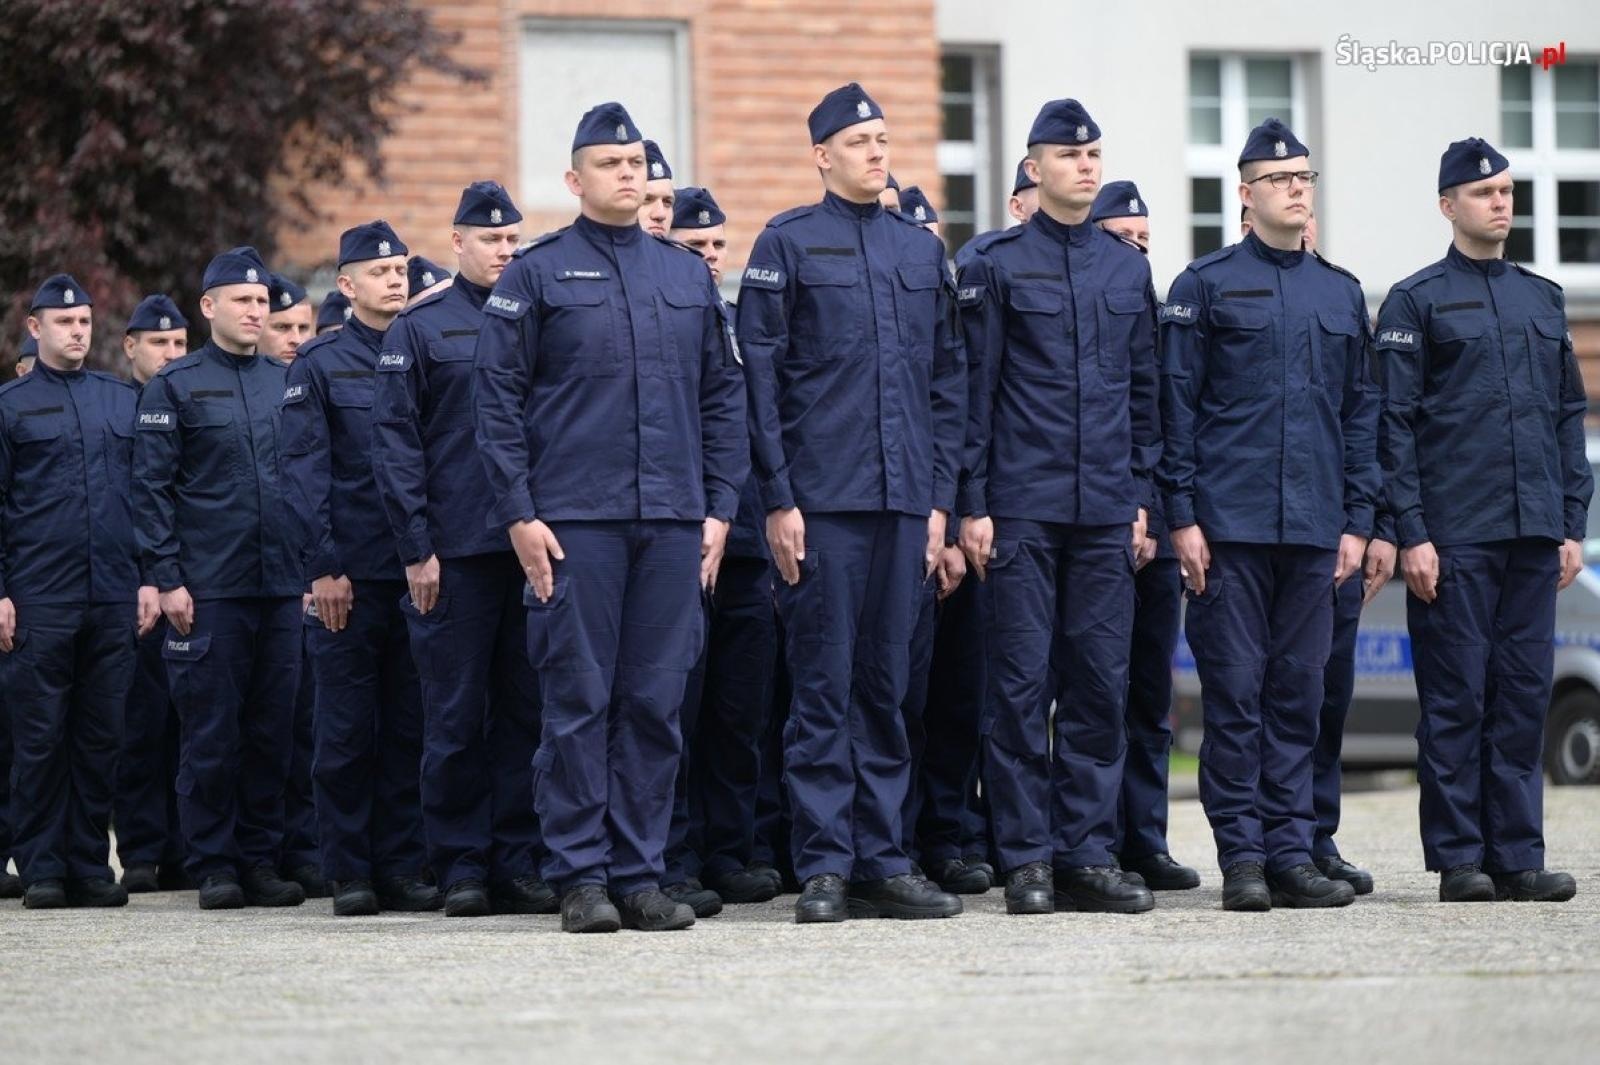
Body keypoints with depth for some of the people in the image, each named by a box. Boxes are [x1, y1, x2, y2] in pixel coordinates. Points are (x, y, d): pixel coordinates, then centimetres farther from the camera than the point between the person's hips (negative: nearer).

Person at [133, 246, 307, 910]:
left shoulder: (287, 382, 14)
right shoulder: (174, 386, 2)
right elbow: (151, 488, -2)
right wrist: (166, 578, -9)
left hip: (282, 583, 4)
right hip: (208, 589, -4)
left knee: (273, 730, 5)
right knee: (211, 731, -3)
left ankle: (261, 861, 11)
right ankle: (214, 867, 3)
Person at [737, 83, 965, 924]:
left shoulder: (922, 249, 14)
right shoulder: (787, 244, 1)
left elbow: (947, 380, 15)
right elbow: (759, 376, -3)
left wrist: (940, 498, 8)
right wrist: (777, 499, -9)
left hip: (905, 503, 4)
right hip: (823, 500, -4)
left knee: (887, 686, 7)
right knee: (823, 687, -4)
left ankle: (882, 862, 11)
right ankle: (824, 868, 0)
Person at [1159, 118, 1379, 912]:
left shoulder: (1341, 294, 14)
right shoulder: (1206, 285, 2)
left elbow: (1361, 413, 16)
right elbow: (1177, 404, -1)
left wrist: (1357, 519, 8)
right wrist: (1182, 516, -8)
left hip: (1315, 529, 4)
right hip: (1231, 524, -4)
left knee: (1299, 692, 5)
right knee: (1235, 690, -3)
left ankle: (1291, 854, 8)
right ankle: (1242, 856, 0)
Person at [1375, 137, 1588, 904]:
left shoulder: (1544, 300, 16)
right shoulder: (1415, 302, 0)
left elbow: (1569, 416, 17)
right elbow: (1395, 424, -4)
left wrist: (1572, 524, 10)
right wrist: (1412, 535, -11)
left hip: (1534, 537, 5)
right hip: (1455, 538, -5)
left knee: (1525, 696, 4)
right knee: (1456, 698, -3)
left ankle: (1517, 856, 8)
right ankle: (1459, 858, 1)